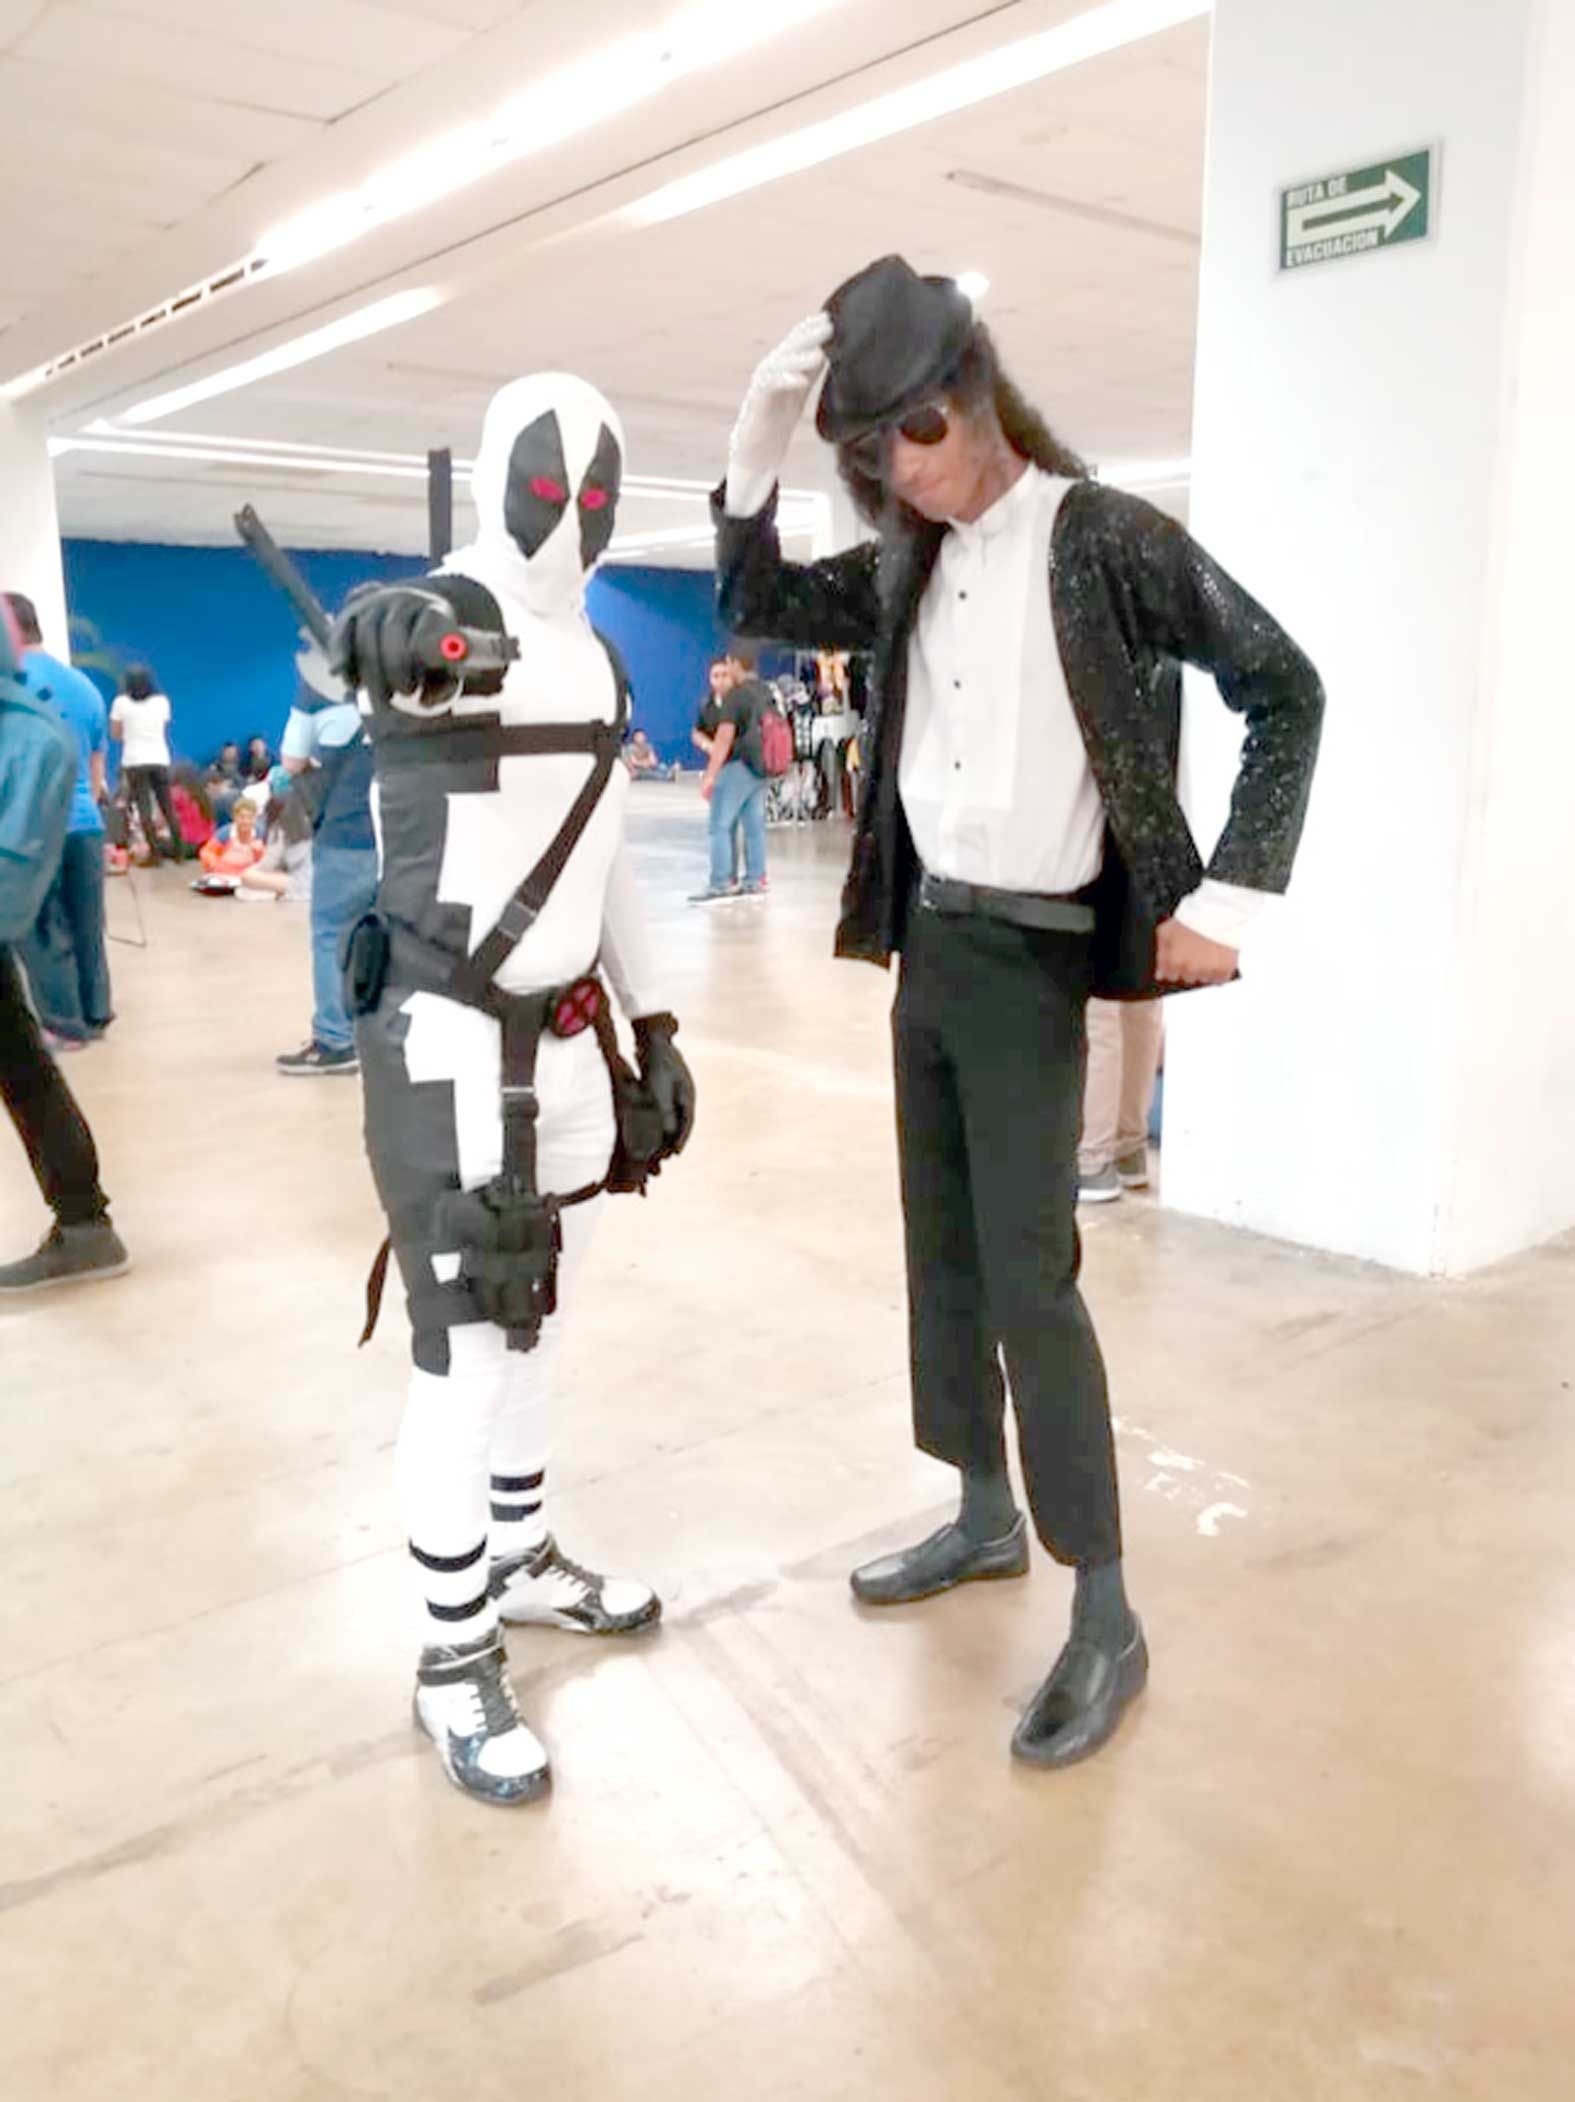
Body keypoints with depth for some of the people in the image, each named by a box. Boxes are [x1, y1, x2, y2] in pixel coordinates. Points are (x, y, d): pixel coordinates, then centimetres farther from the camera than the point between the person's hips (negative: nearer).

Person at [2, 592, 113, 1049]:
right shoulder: (84, 685, 12)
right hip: (84, 824, 6)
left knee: (42, 932, 3)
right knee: (86, 927, 12)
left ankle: (65, 1026, 8)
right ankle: (95, 1016, 20)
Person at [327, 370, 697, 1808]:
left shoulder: (597, 658, 12)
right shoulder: (433, 620, -10)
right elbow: (431, 656, -33)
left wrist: (654, 1030, 16)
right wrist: (403, 645, -55)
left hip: (567, 1038, 8)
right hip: (450, 1049, -7)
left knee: (537, 1330, 18)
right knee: (467, 1359, -1)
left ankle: (525, 1562, 39)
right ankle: (456, 1663, 18)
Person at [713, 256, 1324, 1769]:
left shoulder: (1107, 539, -9)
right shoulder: (910, 568, 8)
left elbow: (1285, 692, -7)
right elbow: (754, 603, 14)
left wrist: (1229, 895, -13)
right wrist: (758, 437, 0)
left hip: (1027, 955, -7)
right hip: (924, 942, 7)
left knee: (1028, 1280, -8)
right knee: (942, 1256, 12)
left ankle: (1106, 1617, 5)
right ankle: (986, 1517, 29)